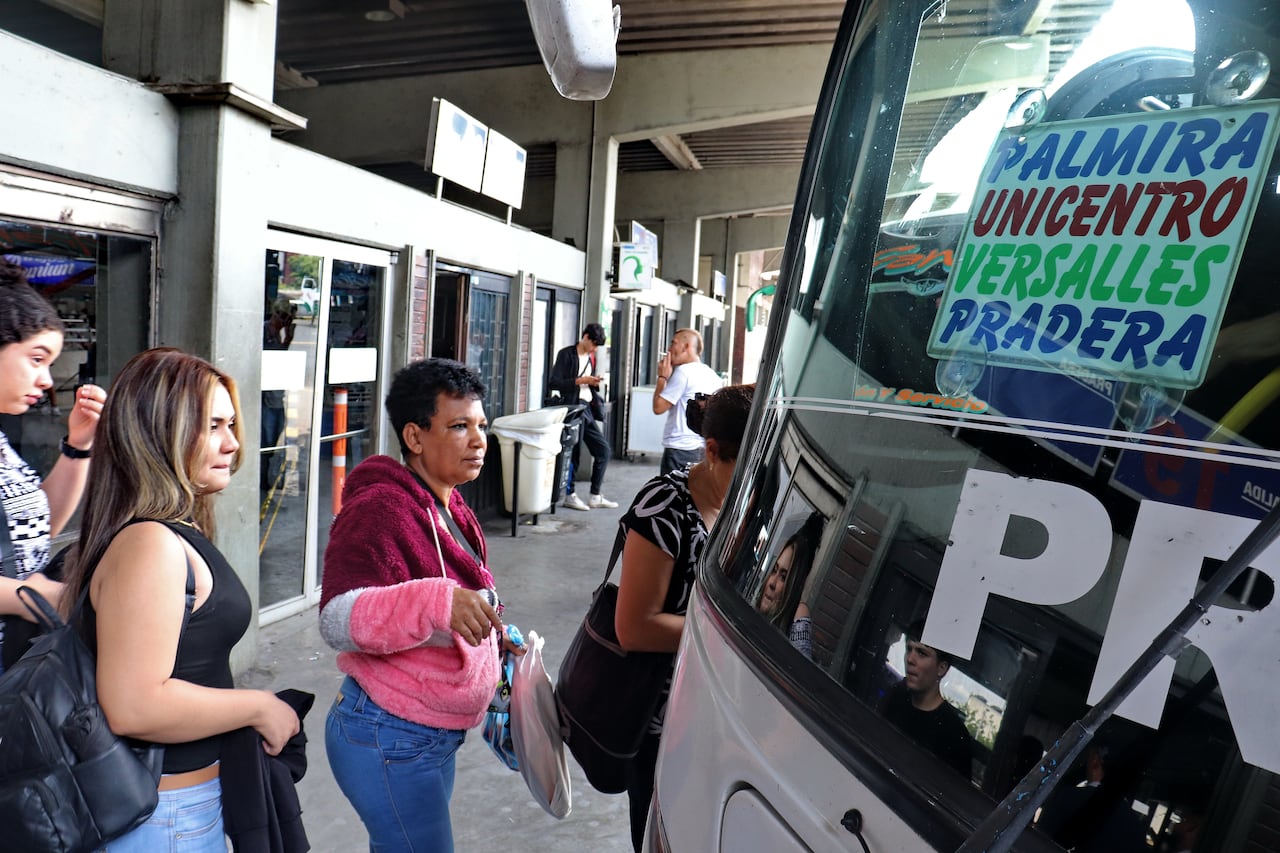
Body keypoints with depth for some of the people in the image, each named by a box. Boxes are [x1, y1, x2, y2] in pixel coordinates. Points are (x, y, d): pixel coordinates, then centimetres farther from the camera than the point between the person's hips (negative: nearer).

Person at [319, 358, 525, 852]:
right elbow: (338, 621, -31)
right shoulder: (378, 509, -21)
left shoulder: (448, 508, 9)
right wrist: (435, 601, -44)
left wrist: (491, 635, 11)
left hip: (434, 737, 9)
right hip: (389, 741, -9)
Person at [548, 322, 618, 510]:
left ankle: (596, 496, 14)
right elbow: (553, 382, -13)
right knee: (574, 453, -2)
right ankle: (570, 496, 13)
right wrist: (579, 381, -17)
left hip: (588, 410, 8)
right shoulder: (566, 354, -6)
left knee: (603, 450, 6)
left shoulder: (591, 357, 17)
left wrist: (595, 383, 2)